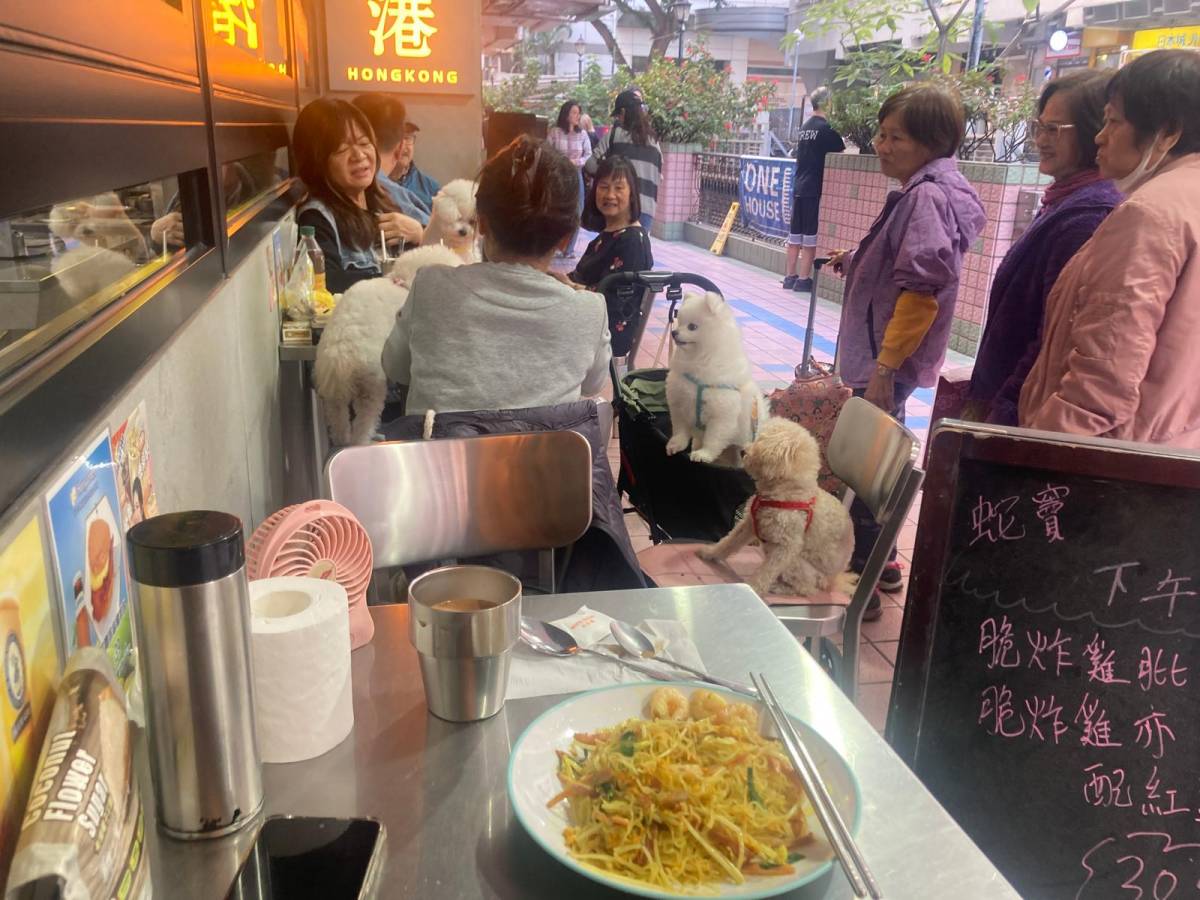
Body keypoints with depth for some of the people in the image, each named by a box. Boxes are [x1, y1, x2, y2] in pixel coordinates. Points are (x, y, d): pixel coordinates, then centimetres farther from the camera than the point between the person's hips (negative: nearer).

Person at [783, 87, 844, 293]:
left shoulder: (804, 128, 13)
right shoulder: (825, 128, -10)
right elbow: (841, 152, -5)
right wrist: (846, 143, 15)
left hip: (799, 187, 7)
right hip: (814, 189, -7)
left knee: (795, 235, 9)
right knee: (810, 237, -3)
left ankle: (790, 276, 13)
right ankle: (803, 279, -2)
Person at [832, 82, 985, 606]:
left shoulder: (928, 196, -18)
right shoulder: (926, 190, 13)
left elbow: (923, 290, -25)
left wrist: (885, 366, -25)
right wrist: (859, 263, 15)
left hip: (887, 359, -10)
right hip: (881, 356, 10)